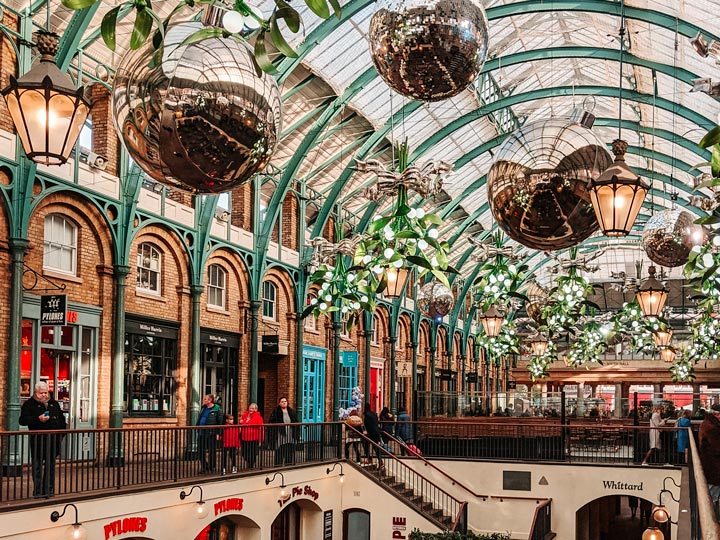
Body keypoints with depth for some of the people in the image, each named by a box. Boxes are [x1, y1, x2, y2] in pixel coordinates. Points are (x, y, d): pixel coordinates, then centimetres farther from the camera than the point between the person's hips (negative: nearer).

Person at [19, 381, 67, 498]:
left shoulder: (54, 403, 15)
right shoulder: (29, 404, -1)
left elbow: (61, 418, 22)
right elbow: (23, 420, -11)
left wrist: (62, 433, 12)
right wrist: (38, 419, -21)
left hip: (53, 440, 5)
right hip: (38, 441, -4)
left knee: (51, 466, 9)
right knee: (37, 466, -2)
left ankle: (49, 490, 17)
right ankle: (37, 491, 3)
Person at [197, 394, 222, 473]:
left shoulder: (216, 409, -7)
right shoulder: (203, 409, 15)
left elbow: (220, 422, -9)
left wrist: (218, 433, -13)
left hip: (211, 434, -7)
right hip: (201, 433, 7)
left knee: (211, 452, 0)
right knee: (201, 451, 8)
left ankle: (212, 468, 11)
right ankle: (205, 468, 20)